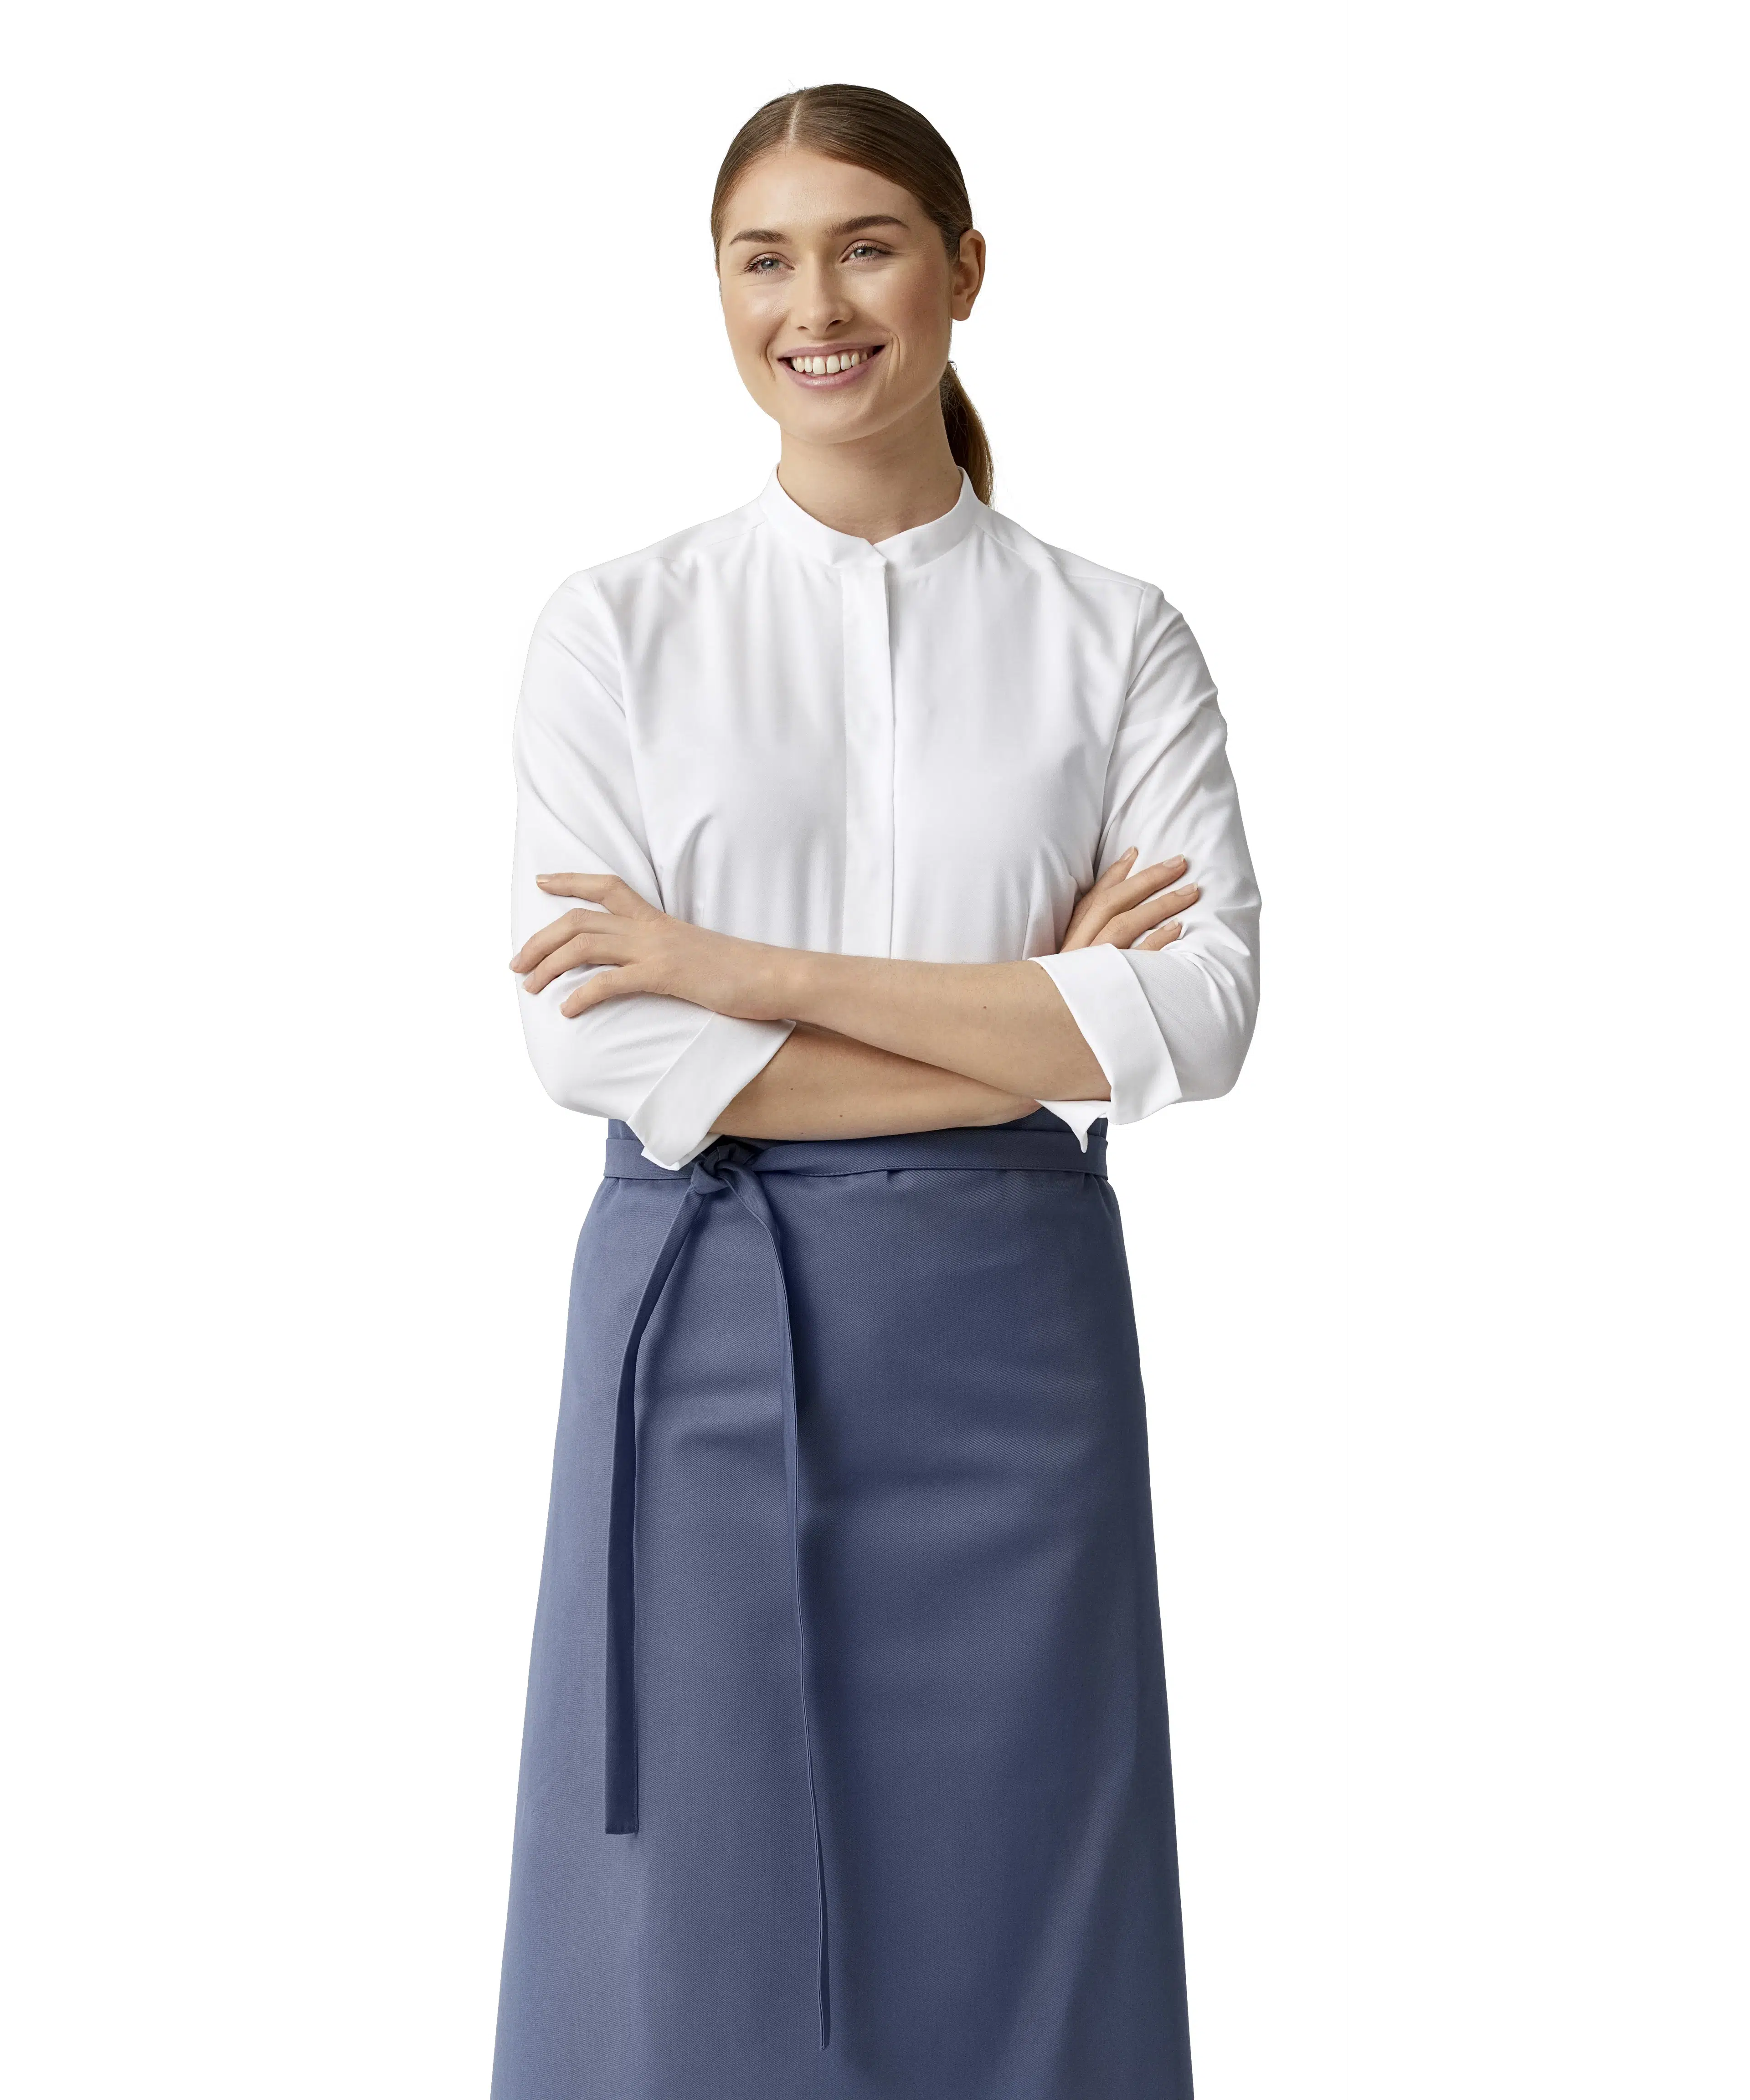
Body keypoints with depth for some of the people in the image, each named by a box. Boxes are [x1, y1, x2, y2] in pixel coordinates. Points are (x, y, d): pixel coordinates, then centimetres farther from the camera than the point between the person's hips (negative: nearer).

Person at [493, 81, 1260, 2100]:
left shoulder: (1113, 640, 4)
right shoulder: (616, 627, 2)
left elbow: (1202, 1013, -9)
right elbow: (588, 1034, -9)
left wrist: (744, 971, -14)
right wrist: (1036, 1032, -11)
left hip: (1006, 1327, 1)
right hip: (708, 1325, 0)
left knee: (999, 1923, 8)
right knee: (695, 1932, 6)